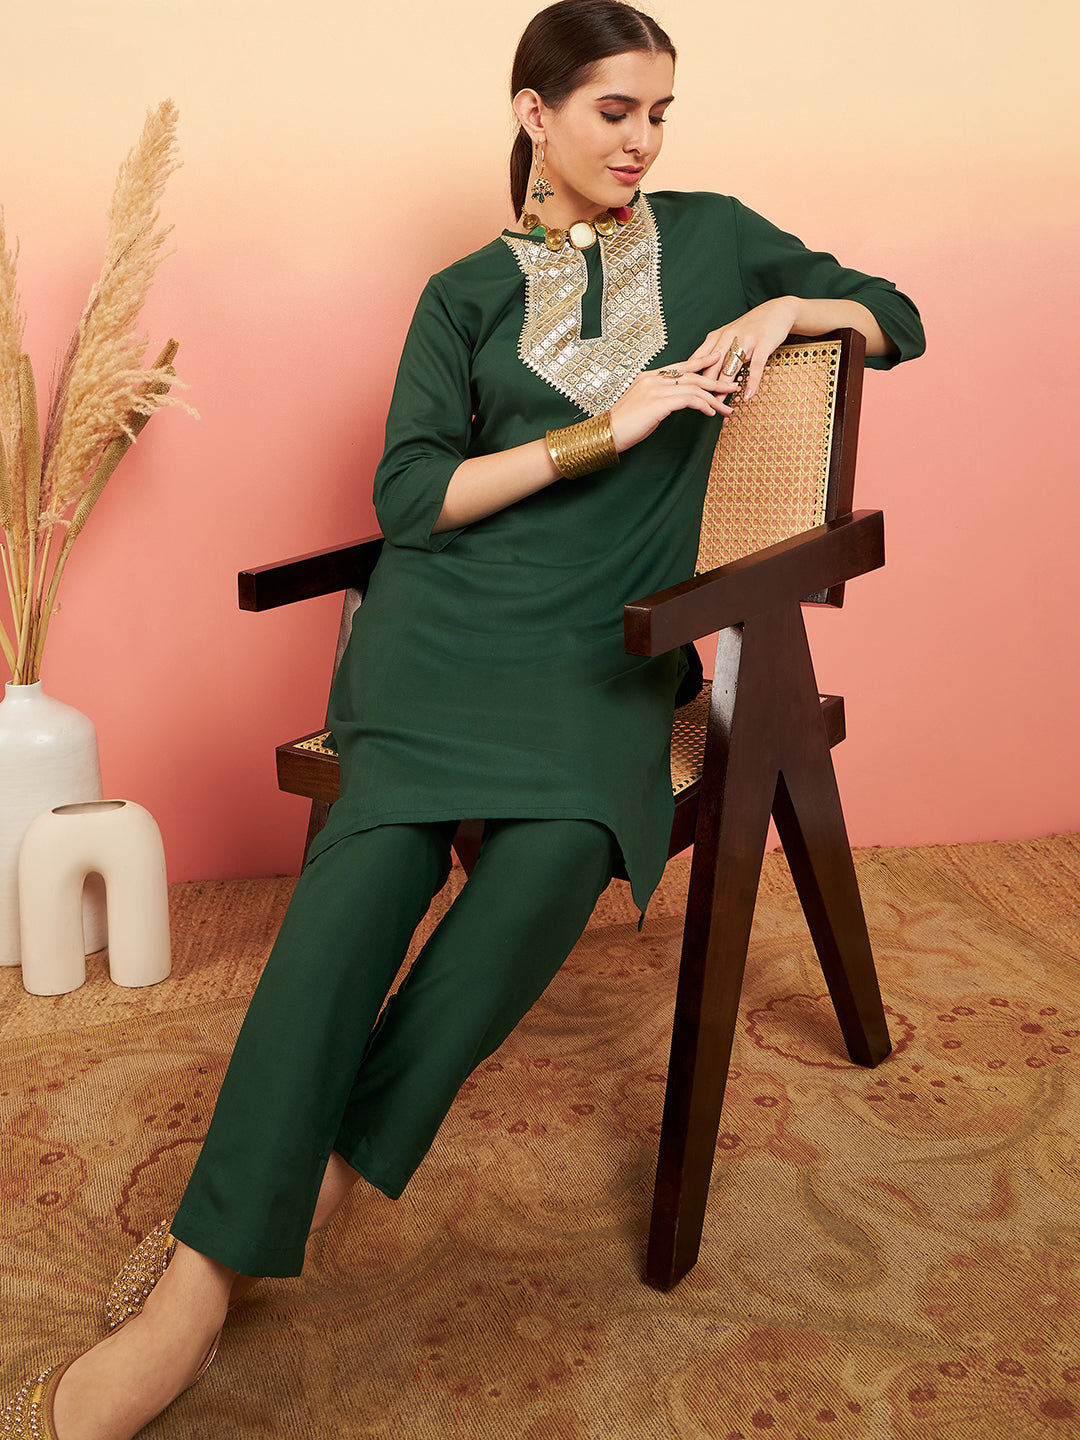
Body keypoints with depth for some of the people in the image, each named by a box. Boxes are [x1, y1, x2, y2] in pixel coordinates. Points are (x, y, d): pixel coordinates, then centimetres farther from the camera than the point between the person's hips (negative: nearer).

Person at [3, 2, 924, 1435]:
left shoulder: (710, 235, 19)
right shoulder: (466, 292, 15)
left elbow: (898, 318, 26)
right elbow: (408, 497, 2)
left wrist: (784, 309, 5)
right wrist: (604, 429, -6)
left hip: (605, 643, 1)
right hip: (449, 611, -1)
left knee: (564, 841, -34)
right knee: (385, 836, -32)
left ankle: (311, 1177, -26)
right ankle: (206, 1272, -31)